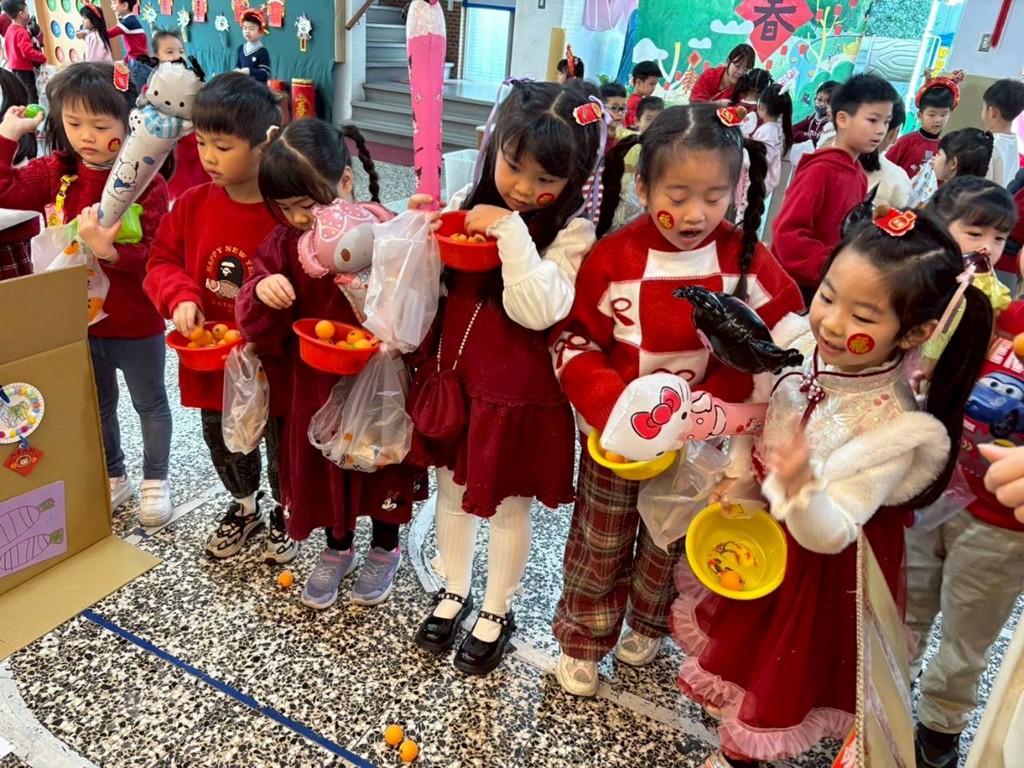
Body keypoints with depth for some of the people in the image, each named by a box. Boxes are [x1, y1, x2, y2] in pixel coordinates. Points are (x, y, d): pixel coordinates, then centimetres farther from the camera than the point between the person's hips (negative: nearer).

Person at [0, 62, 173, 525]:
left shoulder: (147, 182, -18)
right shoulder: (55, 172, -3)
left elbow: (152, 255, -22)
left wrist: (108, 251, -40)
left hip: (136, 321, -5)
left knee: (149, 403, 15)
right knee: (98, 404, 21)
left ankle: (155, 479, 35)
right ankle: (113, 477, 41)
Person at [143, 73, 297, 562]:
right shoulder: (193, 204, -4)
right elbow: (162, 261, 3)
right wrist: (180, 296, -15)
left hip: (273, 363, -4)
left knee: (282, 446, 18)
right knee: (223, 444, 24)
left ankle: (284, 514, 46)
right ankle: (244, 507, 52)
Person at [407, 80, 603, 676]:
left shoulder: (571, 233, -15)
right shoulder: (468, 205, 0)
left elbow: (537, 310, -29)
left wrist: (512, 232, -31)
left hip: (517, 393, -5)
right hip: (453, 376, 6)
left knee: (507, 506, 13)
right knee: (454, 489, 21)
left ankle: (498, 612, 38)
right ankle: (455, 591, 46)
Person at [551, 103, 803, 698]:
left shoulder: (746, 258, -11)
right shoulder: (613, 258, -16)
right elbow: (573, 342, -10)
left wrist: (708, 407, -18)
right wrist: (612, 405, -25)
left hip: (699, 438, 2)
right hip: (616, 433, -1)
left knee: (670, 542, 22)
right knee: (600, 544, 15)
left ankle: (648, 624, 48)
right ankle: (583, 639, 37)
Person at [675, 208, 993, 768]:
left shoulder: (893, 427, -32)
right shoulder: (797, 341, -20)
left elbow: (829, 535, -32)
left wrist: (802, 488, -51)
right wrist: (740, 475, -11)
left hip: (815, 564, -5)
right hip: (753, 525, 5)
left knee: (777, 663, 19)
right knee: (740, 632, 31)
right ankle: (724, 700, 62)